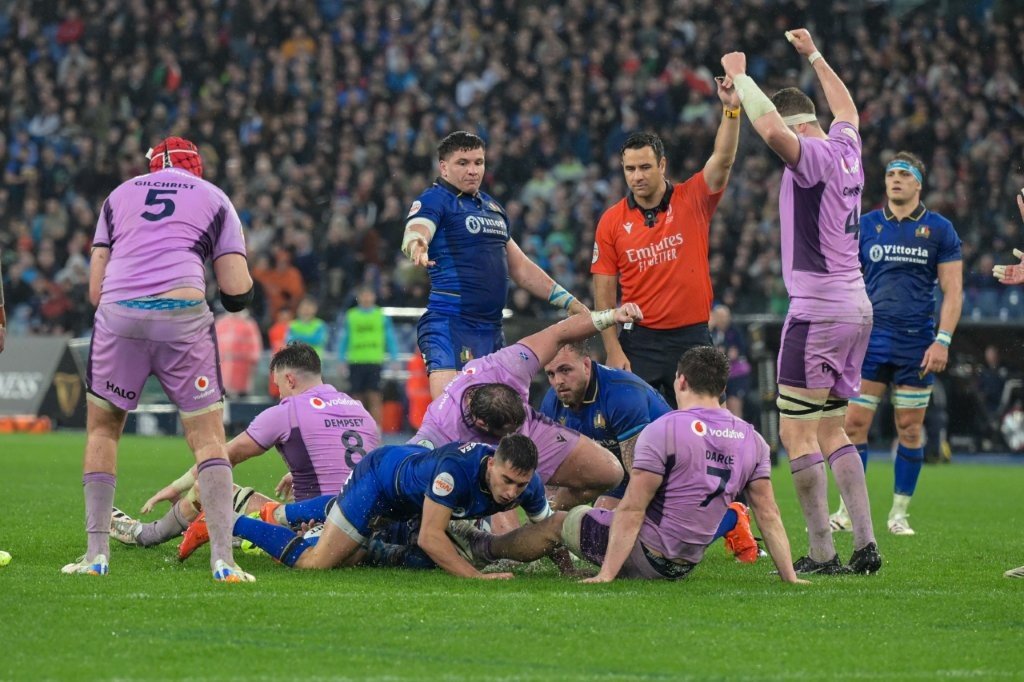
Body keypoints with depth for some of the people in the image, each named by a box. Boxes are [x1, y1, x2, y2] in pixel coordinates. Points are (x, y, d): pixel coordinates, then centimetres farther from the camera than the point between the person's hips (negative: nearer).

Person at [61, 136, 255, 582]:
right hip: (183, 314, -1)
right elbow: (238, 293, 10)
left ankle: (96, 553, 13)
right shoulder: (214, 199, 19)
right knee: (207, 436, 7)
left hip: (118, 312, 1)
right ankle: (223, 559, -4)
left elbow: (95, 290, 17)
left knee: (102, 428, 19)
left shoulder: (119, 195, 24)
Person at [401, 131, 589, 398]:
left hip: (492, 328, 8)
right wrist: (417, 246, -49)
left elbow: (521, 268, 27)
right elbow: (415, 232, -24)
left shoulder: (493, 207, 21)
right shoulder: (434, 201, -3)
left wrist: (571, 303, 24)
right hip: (449, 325, -8)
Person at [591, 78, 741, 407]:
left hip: (692, 338, 0)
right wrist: (613, 351, -6)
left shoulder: (692, 201, 1)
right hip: (640, 341, 0)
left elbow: (723, 159, -13)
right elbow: (604, 292, 2)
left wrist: (731, 109, -29)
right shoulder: (612, 221, 1)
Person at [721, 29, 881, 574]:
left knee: (796, 433, -5)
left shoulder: (812, 157, -14)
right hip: (856, 308, 9)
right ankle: (865, 545, 9)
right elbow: (846, 109, 33)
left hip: (818, 312, -9)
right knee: (832, 430, 14)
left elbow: (771, 129, -34)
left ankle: (821, 554, -7)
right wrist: (814, 56, 44)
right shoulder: (847, 150, 10)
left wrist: (739, 76, -19)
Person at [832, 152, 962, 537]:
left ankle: (899, 514, 12)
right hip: (870, 339, 1)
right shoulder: (865, 226, 6)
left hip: (917, 343, -1)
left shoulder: (939, 230, 2)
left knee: (910, 428, 3)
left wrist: (943, 341, -8)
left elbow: (953, 290, 1)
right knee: (854, 423, -4)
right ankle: (847, 512, 3)